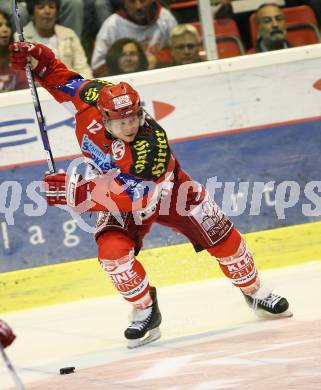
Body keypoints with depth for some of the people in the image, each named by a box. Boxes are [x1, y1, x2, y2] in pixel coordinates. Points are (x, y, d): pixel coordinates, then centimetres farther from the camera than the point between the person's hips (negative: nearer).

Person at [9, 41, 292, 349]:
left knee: (221, 235, 3)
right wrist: (38, 59, -26)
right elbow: (62, 80, -9)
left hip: (168, 189, -3)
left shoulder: (151, 144, -41)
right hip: (117, 196, 3)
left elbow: (135, 195, -44)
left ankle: (254, 292, 32)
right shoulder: (92, 97, -29)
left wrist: (80, 192, -49)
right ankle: (145, 313, 0)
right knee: (112, 251, -23)